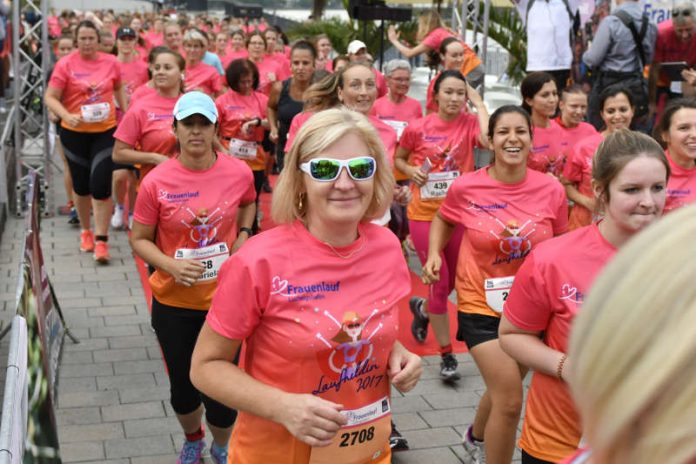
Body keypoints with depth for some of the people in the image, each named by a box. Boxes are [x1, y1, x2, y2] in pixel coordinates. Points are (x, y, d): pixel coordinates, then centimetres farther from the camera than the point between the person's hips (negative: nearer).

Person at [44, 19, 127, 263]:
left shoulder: (111, 62, -2)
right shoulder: (65, 64, -9)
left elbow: (119, 89, 17)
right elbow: (50, 97, -9)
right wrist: (67, 116, -25)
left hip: (106, 131, 0)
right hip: (75, 133, 0)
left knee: (101, 184, -9)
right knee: (81, 185, 13)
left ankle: (101, 240, -2)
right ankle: (85, 231, 33)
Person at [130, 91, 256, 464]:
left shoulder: (239, 173, -8)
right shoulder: (156, 182, -13)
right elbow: (139, 239, -3)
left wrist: (244, 234, -2)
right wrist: (171, 265, -20)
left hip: (225, 298, 0)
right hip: (173, 303, 0)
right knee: (183, 387, 16)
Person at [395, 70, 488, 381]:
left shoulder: (469, 123, -8)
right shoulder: (417, 128, -7)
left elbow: (488, 140, -30)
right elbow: (398, 159, 10)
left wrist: (479, 104, -19)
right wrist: (411, 171, -11)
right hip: (423, 215, -2)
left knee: (451, 282, 16)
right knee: (439, 283, -2)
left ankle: (422, 308, 51)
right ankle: (447, 355, 11)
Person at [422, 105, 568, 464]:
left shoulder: (551, 190, -10)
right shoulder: (466, 187, -14)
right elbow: (442, 220, 7)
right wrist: (434, 253, -11)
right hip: (481, 305, -3)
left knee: (503, 392, 23)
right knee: (510, 399, -12)